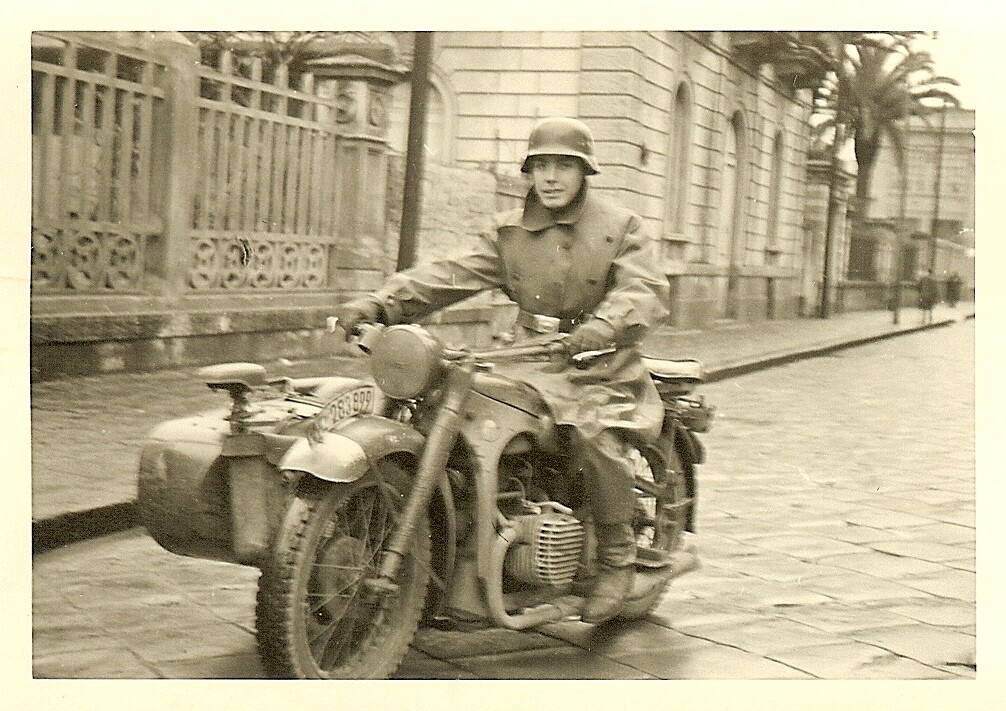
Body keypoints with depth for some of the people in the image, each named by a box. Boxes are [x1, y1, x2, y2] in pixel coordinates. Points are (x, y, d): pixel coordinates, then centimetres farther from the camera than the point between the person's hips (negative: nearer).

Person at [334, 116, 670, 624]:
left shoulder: (620, 228, 5)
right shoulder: (509, 232, 14)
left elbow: (646, 289, -11)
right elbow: (451, 275, 4)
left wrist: (604, 324, -33)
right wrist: (377, 304, -11)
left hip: (600, 367, -4)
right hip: (529, 362, 4)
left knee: (592, 429, -32)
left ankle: (617, 555, -11)